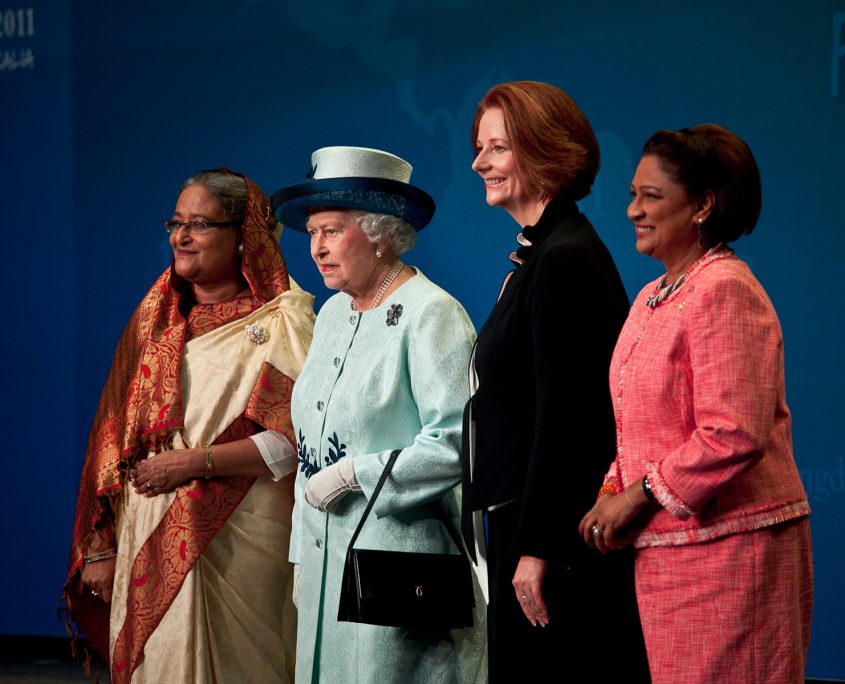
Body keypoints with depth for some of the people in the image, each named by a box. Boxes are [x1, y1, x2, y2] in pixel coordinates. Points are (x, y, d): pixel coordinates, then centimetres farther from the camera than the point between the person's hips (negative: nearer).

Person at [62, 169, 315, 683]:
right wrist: (100, 547, 6)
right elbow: (113, 437, 11)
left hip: (237, 542, -4)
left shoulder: (282, 320, -1)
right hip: (147, 543, 4)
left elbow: (298, 438, -11)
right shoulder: (154, 318, 14)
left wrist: (196, 460, -17)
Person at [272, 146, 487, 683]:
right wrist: (302, 555, 19)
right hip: (326, 559, 8)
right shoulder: (332, 314, 15)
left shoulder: (431, 315, -11)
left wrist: (355, 474, -15)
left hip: (400, 554, -8)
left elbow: (457, 442, -21)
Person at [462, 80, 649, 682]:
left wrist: (536, 548, -20)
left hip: (553, 535, -10)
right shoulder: (537, 254, 16)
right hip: (521, 525, 10)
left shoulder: (565, 259, -15)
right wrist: (519, 541, 18)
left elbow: (563, 415, -20)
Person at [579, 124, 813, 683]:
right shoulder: (653, 298, 16)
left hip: (728, 546, -9)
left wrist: (638, 496, -14)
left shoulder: (725, 290, -14)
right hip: (666, 549, 9)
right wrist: (614, 490, 5)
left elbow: (734, 434, -21)